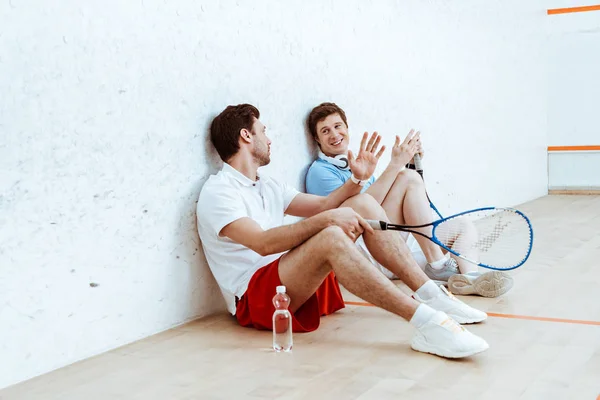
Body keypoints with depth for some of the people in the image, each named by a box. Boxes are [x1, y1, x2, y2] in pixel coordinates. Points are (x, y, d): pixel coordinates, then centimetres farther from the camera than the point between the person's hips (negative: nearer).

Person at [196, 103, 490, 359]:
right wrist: (325, 219, -30)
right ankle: (425, 323, -43)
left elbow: (321, 205, 21)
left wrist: (357, 178, 6)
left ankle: (430, 295, -11)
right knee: (331, 237, -36)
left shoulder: (268, 187, 21)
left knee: (362, 203, -2)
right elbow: (263, 243, -24)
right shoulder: (218, 192, -9)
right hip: (254, 298, -9)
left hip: (304, 284, 9)